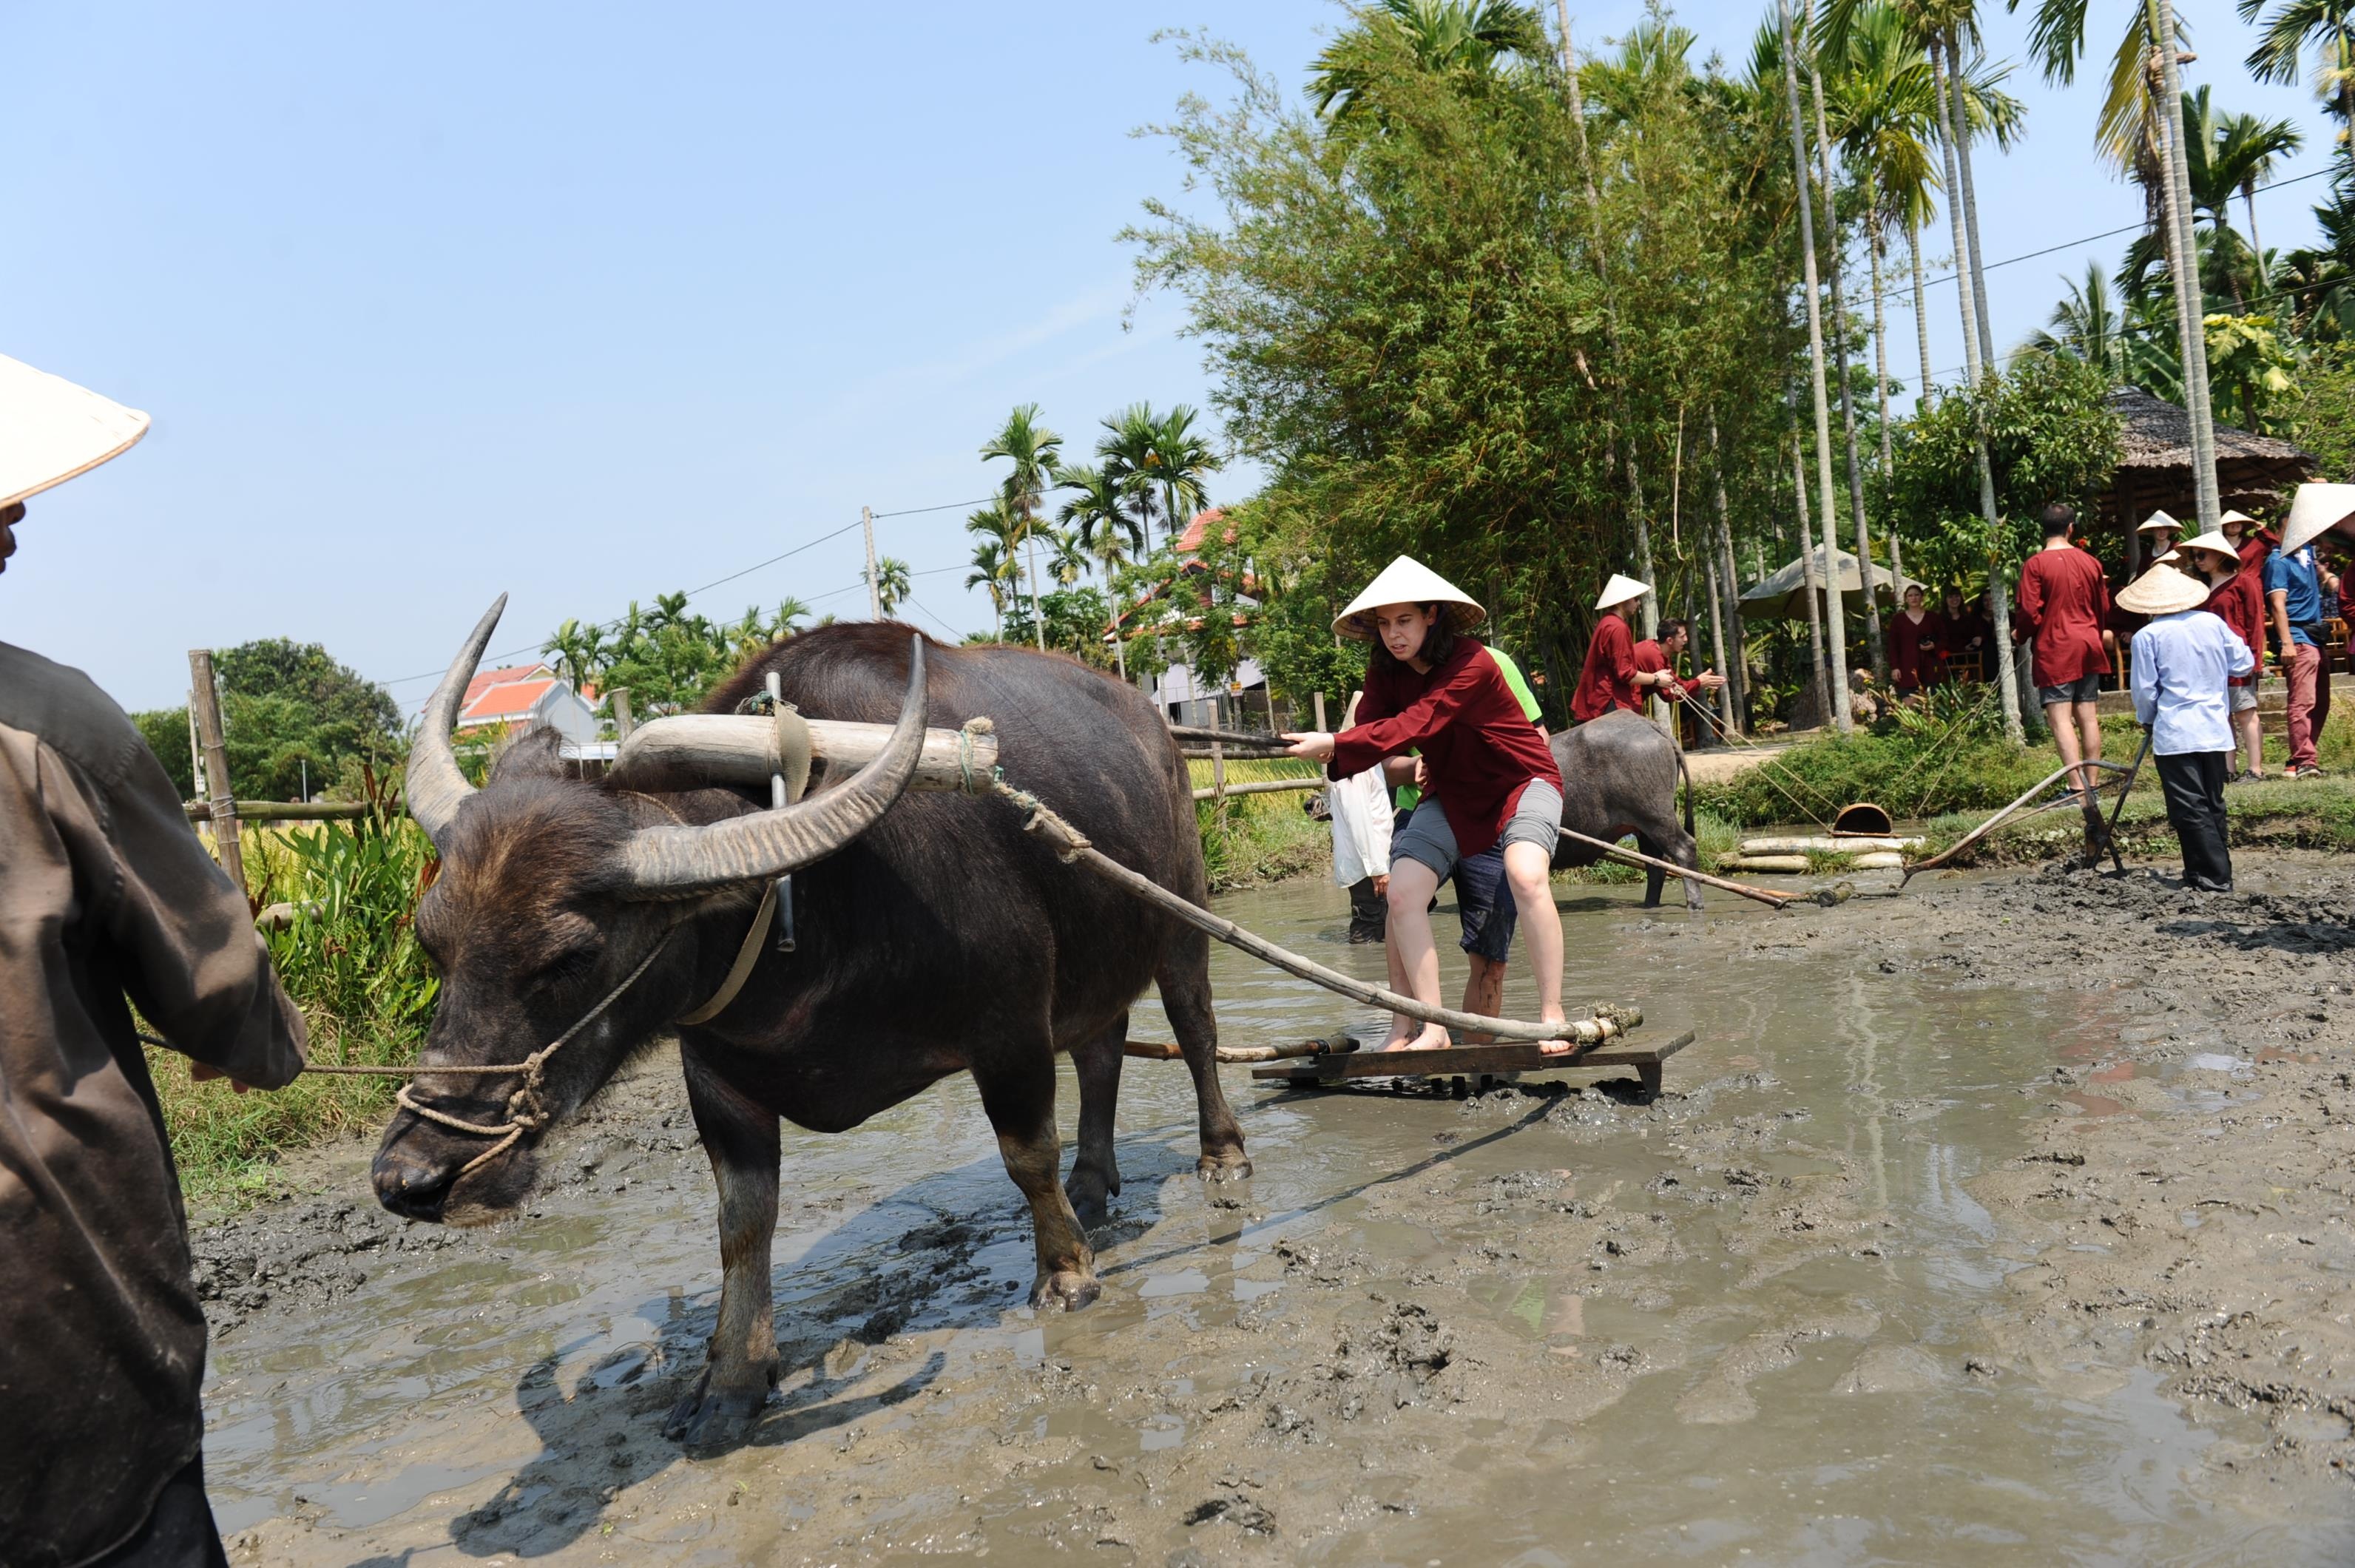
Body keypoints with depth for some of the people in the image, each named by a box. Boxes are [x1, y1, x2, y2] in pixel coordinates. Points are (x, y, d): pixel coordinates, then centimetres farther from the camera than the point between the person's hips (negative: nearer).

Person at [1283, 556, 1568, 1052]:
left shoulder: (1471, 663, -26)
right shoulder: (1386, 671, -4)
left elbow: (1413, 726, -36)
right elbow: (1370, 725, -16)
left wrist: (1335, 745, -43)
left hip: (1521, 782, -5)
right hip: (1453, 794, 6)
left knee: (1525, 876, -32)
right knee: (1402, 893, -14)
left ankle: (1552, 1018, -22)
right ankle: (1431, 1028, -6)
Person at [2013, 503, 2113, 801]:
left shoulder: (2036, 564, -10)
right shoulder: (2090, 563, 7)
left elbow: (2029, 611, -13)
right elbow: (2103, 609, 15)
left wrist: (2020, 634, 7)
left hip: (2055, 650, -6)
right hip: (2089, 647, 6)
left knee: (2061, 719, -8)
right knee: (2089, 717, 9)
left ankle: (2079, 788, -17)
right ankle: (2092, 785, 13)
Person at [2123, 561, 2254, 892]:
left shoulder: (2147, 636, -9)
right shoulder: (2213, 622, 2)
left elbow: (2145, 690, -6)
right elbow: (2244, 664, 10)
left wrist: (2146, 720, 13)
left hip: (2174, 735, -5)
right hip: (2215, 731, 5)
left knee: (2190, 809, -3)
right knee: (2212, 805, 15)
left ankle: (2215, 877, -6)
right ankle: (2206, 870, 22)